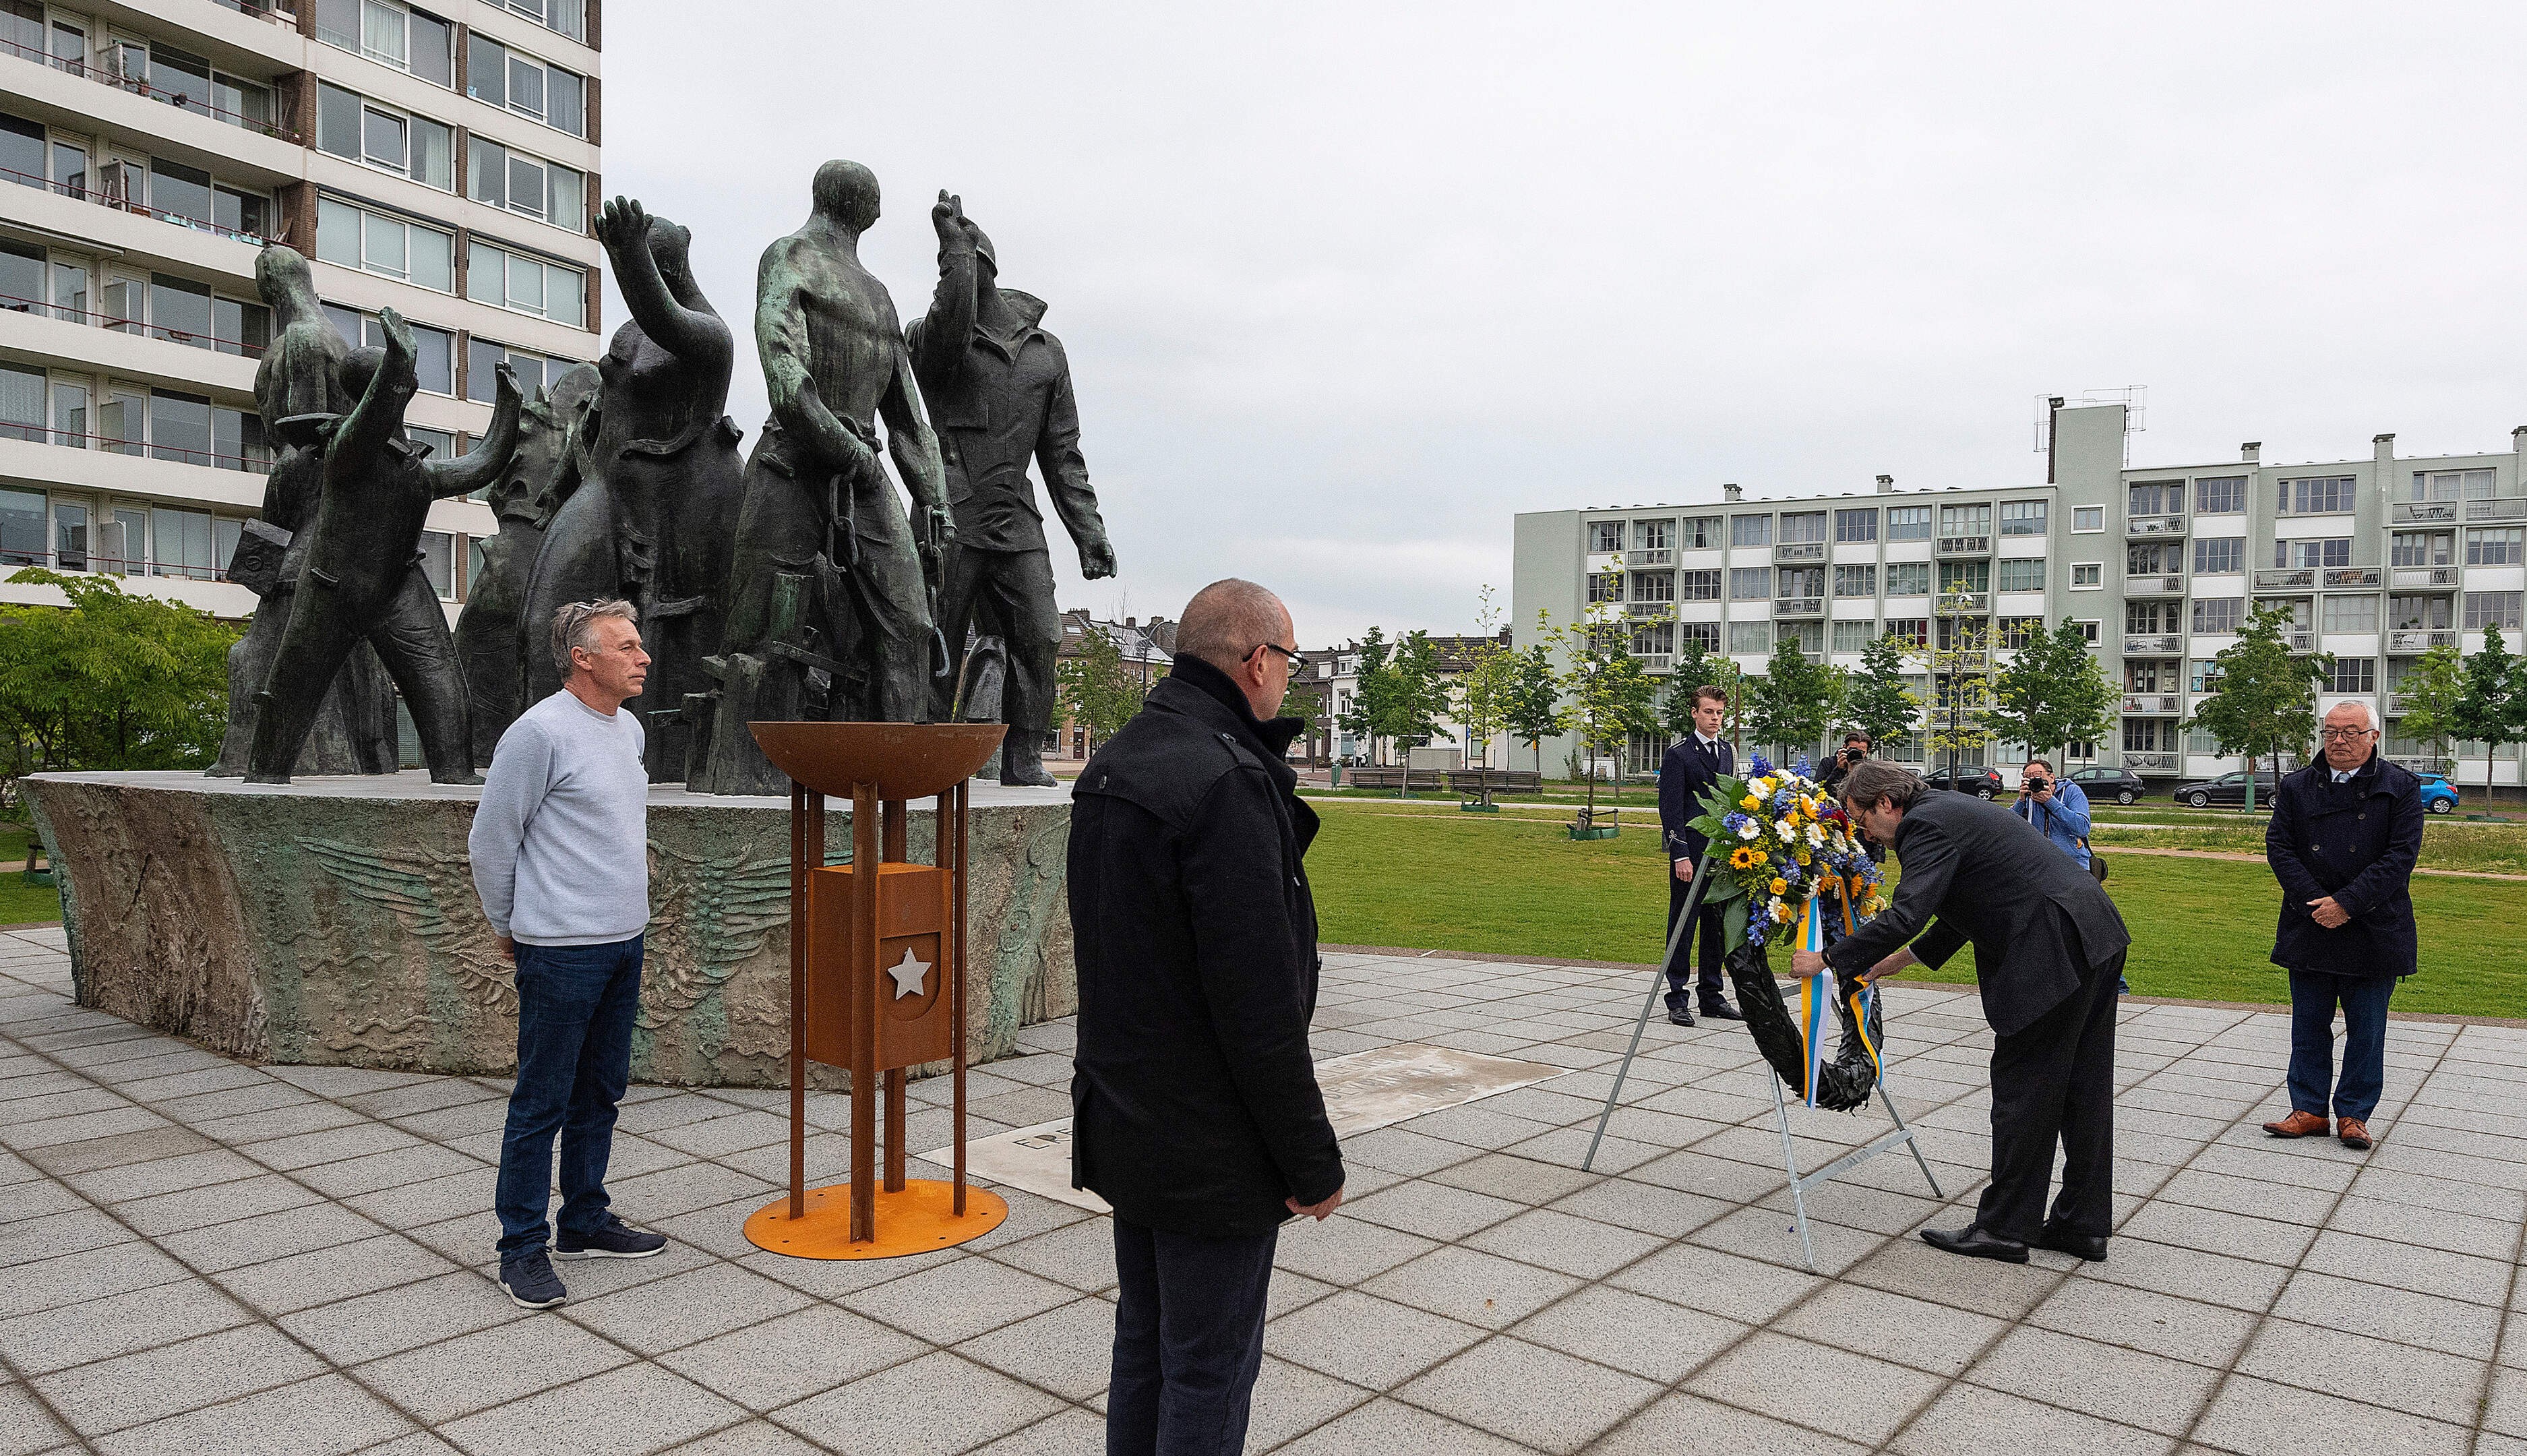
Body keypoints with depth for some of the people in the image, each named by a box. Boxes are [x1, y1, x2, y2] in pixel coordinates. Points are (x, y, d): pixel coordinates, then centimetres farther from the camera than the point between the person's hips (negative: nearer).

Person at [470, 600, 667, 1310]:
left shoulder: (629, 728, 11)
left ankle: (586, 1222, 29)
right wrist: (509, 927, 3)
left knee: (600, 1092, 16)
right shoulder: (540, 733, -14)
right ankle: (522, 1248, 12)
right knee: (543, 1102, 1)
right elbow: (490, 841, -8)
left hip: (623, 940, 8)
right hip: (562, 951, -8)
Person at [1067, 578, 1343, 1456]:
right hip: (1210, 1146, -9)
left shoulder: (1111, 766, 7)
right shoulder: (1227, 783, -23)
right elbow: (1258, 1004, -24)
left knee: (1144, 1340, 21)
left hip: (1125, 1120, 9)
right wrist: (1313, 1160, -16)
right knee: (1210, 1368, 6)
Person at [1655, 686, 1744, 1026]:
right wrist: (1680, 855, -16)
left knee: (1718, 926, 10)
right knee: (1682, 925, -1)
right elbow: (1671, 808, -10)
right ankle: (1678, 1000, 5)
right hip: (1690, 855, -6)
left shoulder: (1728, 752, 15)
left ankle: (1712, 997, 19)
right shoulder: (1679, 754, -6)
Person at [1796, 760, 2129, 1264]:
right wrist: (1901, 959, 28)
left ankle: (2004, 1228, 8)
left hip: (2055, 950, -10)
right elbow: (1962, 912, 29)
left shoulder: (1927, 825, -11)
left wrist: (1826, 959, -14)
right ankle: (2083, 1224, 24)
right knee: (2081, 1087, 15)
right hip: (2096, 937, 10)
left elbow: (1905, 916, -22)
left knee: (2023, 1089, -1)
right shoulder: (1951, 809, 21)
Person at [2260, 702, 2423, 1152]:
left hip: (2373, 929, -2)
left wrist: (2347, 903, -18)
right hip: (2309, 929, 2)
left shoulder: (2401, 787, -2)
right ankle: (2309, 1110, 18)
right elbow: (2278, 845, -1)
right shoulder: (2297, 787, 6)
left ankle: (2354, 1115, 18)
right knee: (2309, 1025, 9)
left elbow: (2401, 854, -10)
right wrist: (2314, 902, -14)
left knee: (2366, 1029, 6)